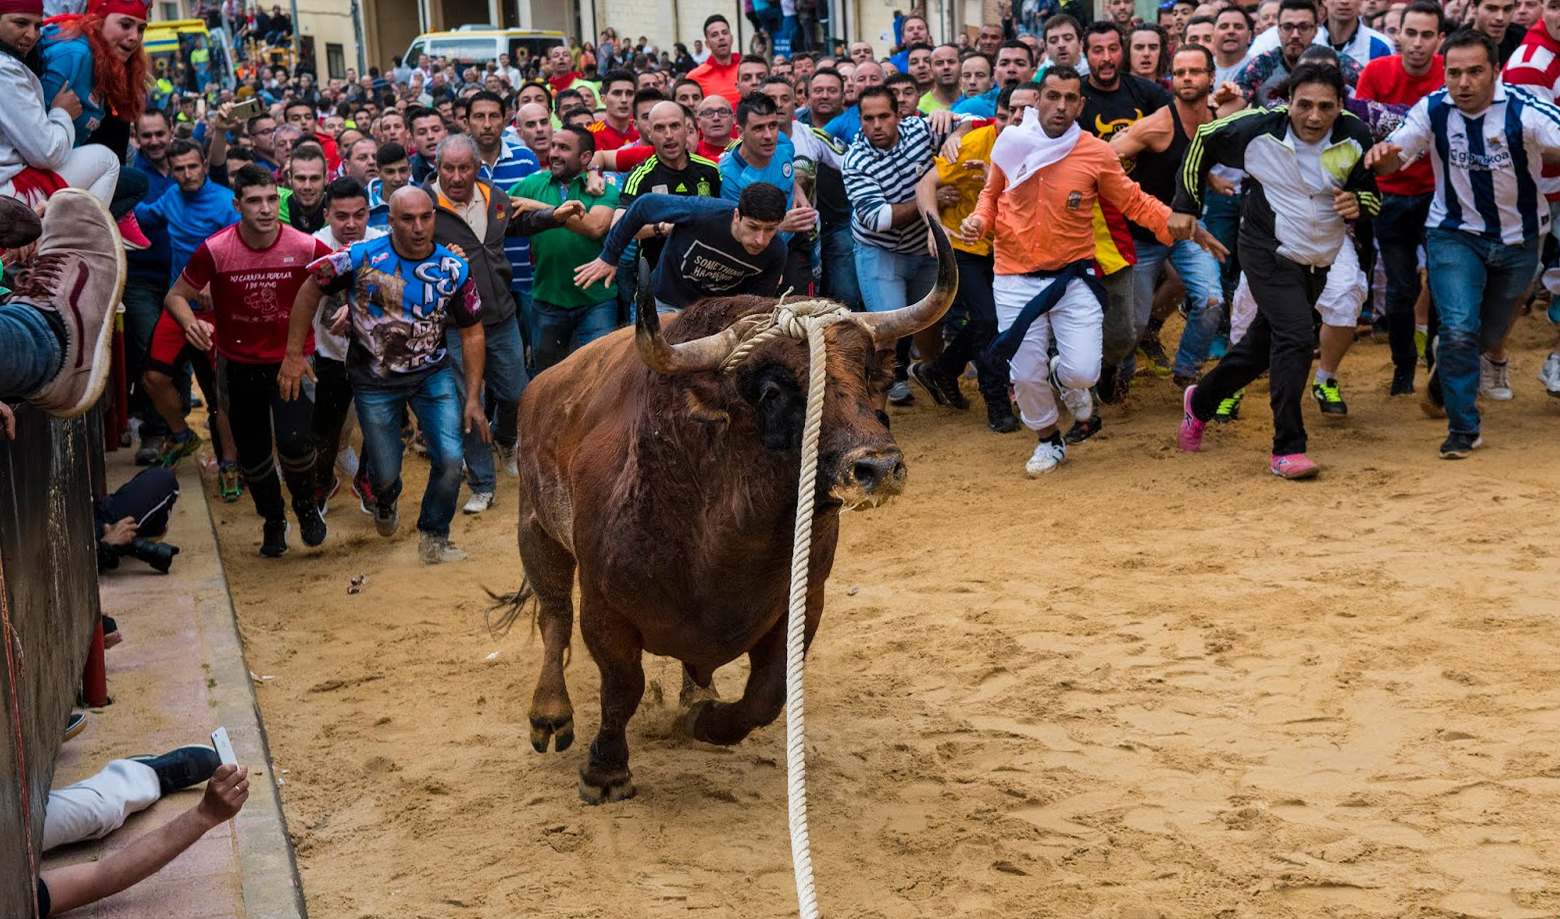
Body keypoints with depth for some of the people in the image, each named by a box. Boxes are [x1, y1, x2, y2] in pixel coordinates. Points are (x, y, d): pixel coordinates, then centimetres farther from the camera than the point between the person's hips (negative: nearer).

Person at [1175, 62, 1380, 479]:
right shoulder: (1259, 129, -19)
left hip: (1318, 259, 5)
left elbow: (1373, 196, 0)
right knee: (1296, 336, -22)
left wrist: (1357, 203, -24)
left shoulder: (1355, 137, -12)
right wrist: (1186, 204, 0)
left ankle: (1201, 401, 42)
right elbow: (1203, 140, -1)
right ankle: (1287, 450, -14)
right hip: (1268, 252, -4)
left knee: (1264, 344, 16)